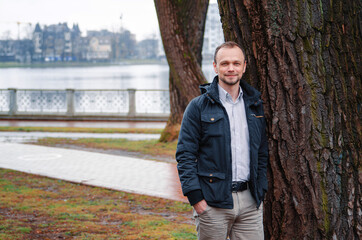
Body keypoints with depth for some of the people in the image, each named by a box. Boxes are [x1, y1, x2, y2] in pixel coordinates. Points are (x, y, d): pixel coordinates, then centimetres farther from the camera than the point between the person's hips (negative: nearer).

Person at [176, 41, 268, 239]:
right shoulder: (198, 106, -2)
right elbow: (185, 154, -5)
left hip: (250, 201, 4)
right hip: (212, 202, -4)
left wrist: (261, 191, 9)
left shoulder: (255, 105, 12)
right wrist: (195, 197, -12)